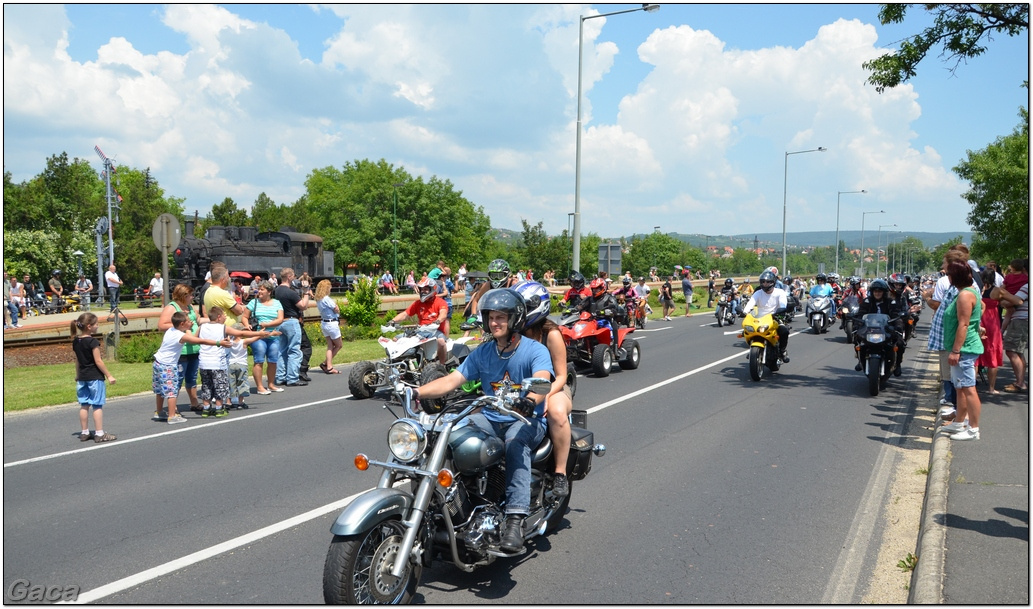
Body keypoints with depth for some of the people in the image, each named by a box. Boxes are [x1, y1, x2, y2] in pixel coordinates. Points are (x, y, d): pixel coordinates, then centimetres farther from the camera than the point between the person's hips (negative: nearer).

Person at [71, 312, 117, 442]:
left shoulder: (76, 342, 6)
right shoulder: (93, 342, -16)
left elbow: (77, 361, 14)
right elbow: (98, 361, -15)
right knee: (97, 405, -2)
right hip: (95, 377, -7)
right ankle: (99, 434, 1)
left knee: (84, 405, 12)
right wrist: (109, 376, -10)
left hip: (82, 377, 7)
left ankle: (84, 433, 20)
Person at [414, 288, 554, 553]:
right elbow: (451, 380, 0)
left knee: (515, 441, -38)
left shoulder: (535, 351, -8)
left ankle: (516, 520, -42)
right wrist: (416, 392, -16)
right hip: (490, 419, 5)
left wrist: (527, 400, -51)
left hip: (528, 420, -5)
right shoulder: (482, 353, 8)